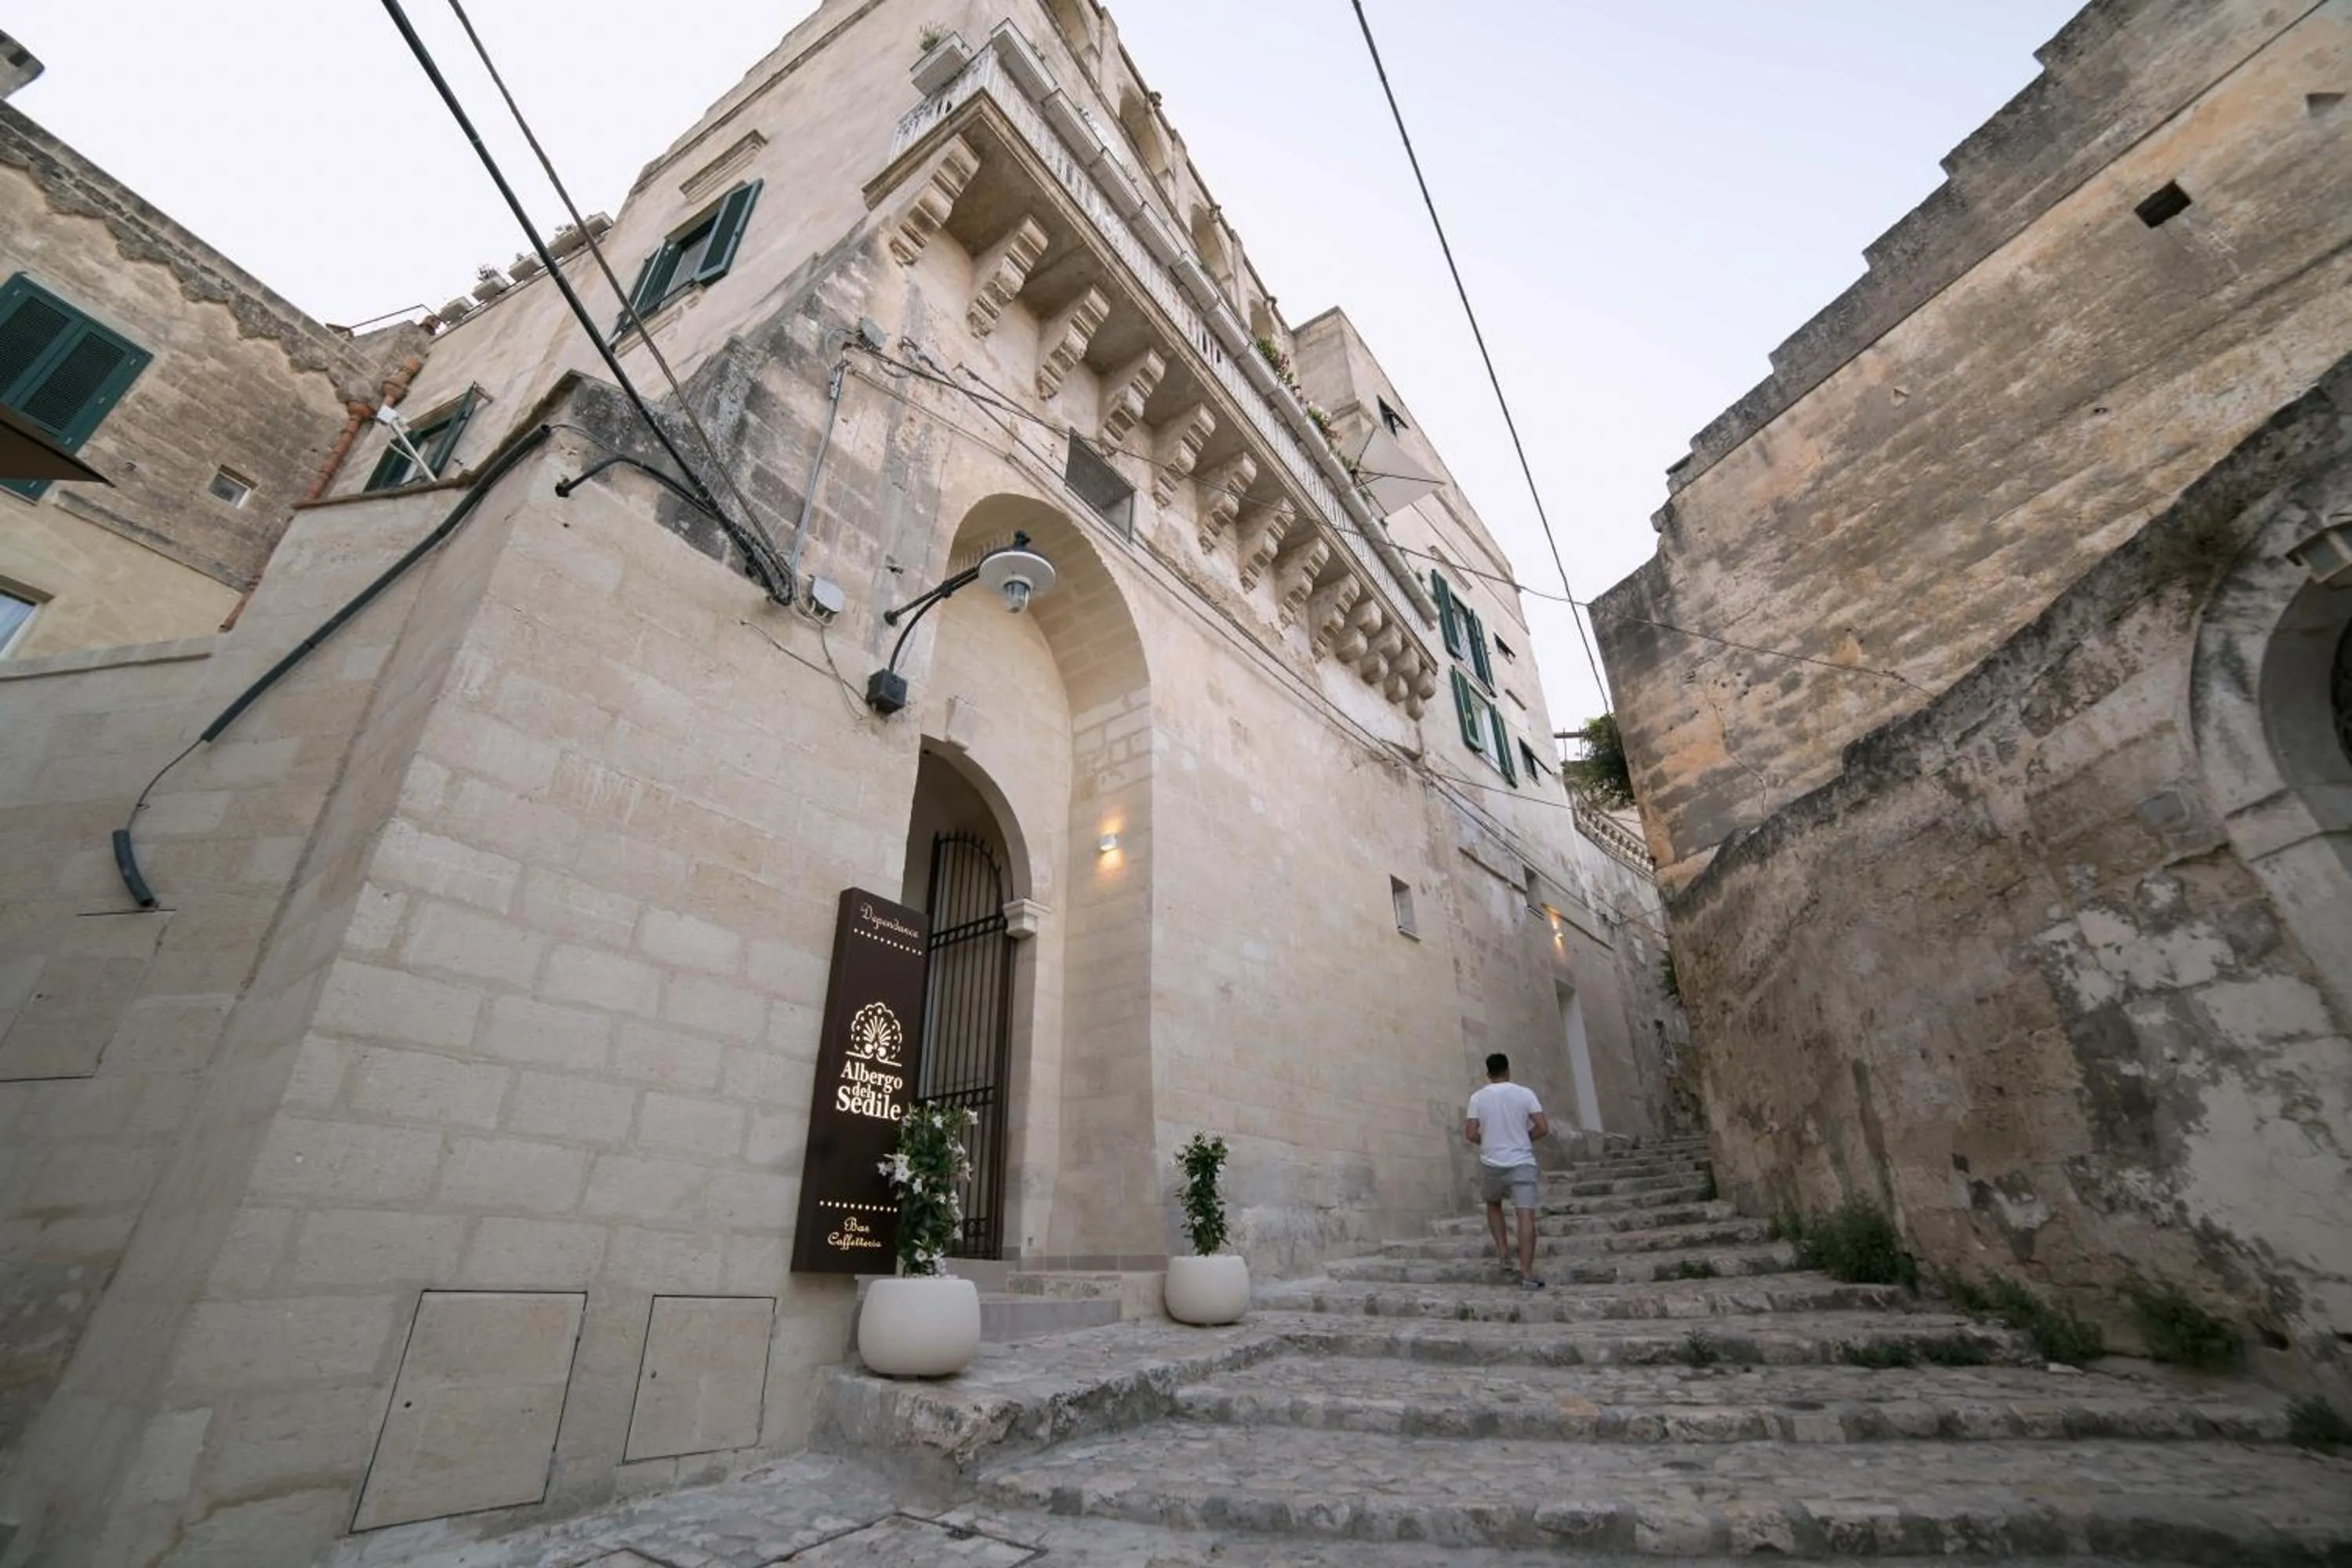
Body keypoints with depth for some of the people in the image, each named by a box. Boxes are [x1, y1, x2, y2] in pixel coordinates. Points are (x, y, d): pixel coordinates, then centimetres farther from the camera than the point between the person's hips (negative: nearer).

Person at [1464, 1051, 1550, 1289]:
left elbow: (1471, 1134, -6)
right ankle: (1527, 1274, -12)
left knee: (1493, 1205, 26)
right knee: (1526, 1216, -5)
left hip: (1491, 1164, 1)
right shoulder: (1525, 1093, -3)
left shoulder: (1478, 1097, -2)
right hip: (1522, 1163, -1)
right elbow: (1543, 1128, -8)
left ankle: (1503, 1252, 19)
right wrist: (1524, 1137, 10)